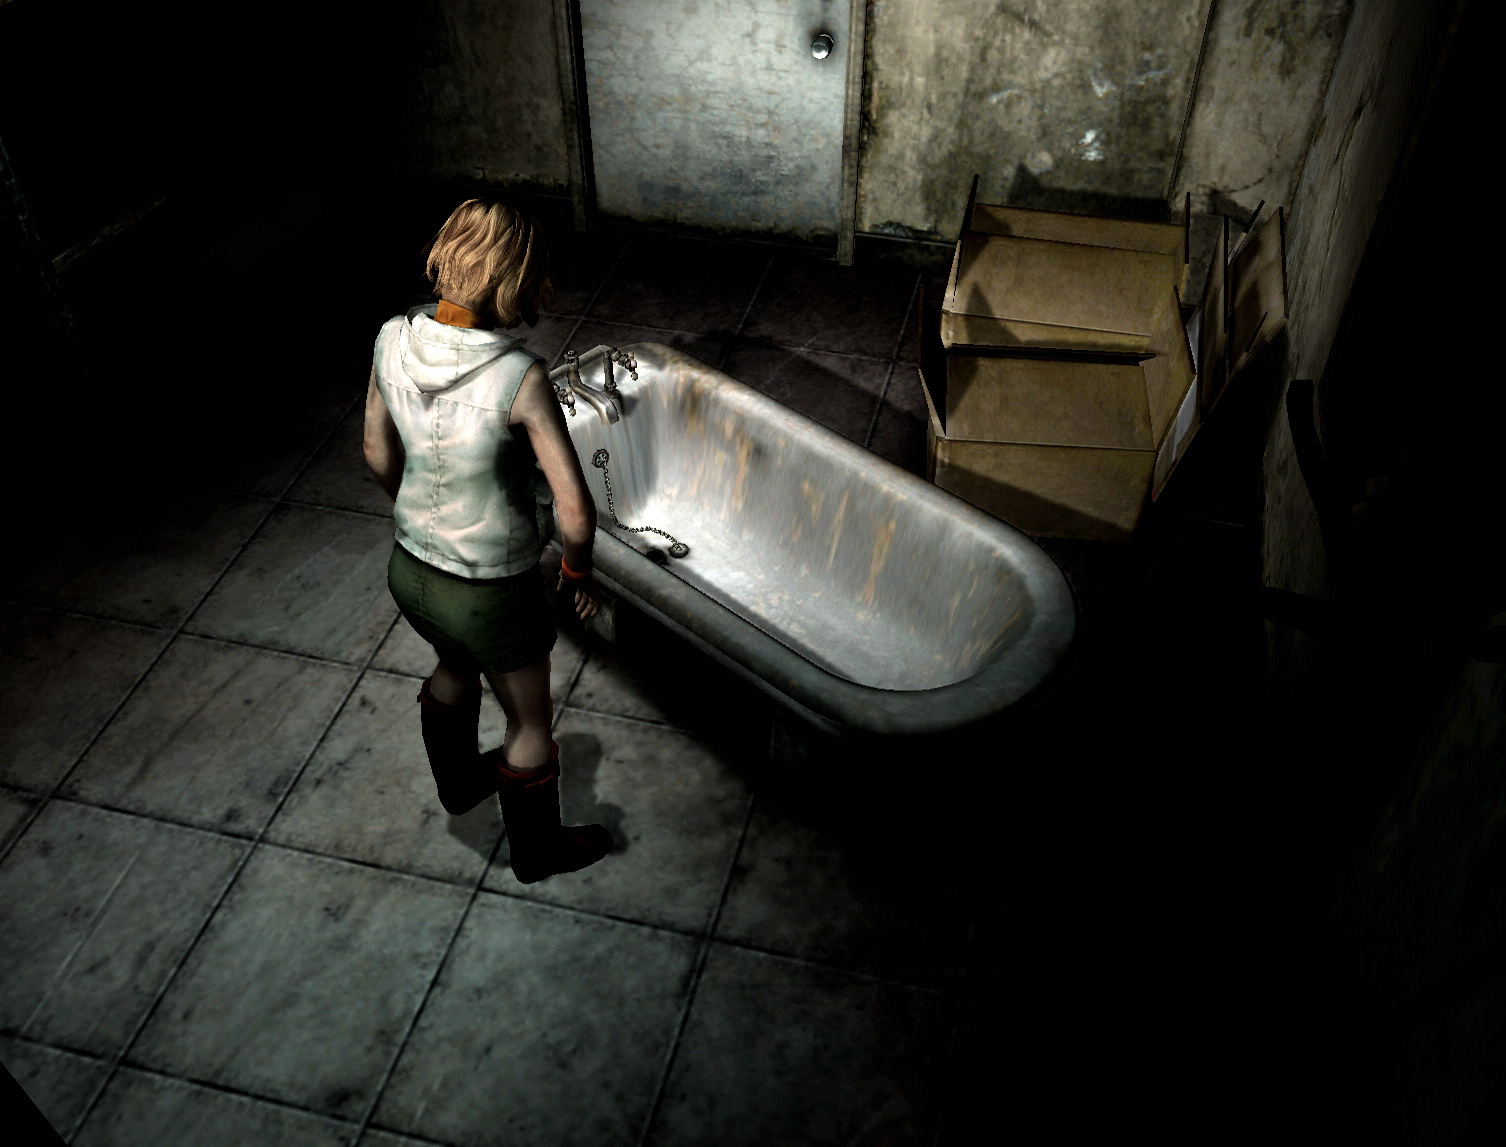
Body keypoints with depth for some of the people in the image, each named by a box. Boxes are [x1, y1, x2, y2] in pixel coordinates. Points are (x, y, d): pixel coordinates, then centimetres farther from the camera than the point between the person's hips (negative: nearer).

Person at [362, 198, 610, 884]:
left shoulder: (393, 340, -12)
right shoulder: (518, 376, -30)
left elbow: (380, 455, 3)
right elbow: (574, 509, -26)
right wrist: (577, 572, -5)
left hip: (408, 569, 6)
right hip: (492, 594, -6)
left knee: (455, 671, 36)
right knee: (530, 723, 21)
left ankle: (458, 782, 64)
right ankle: (537, 852, 46)